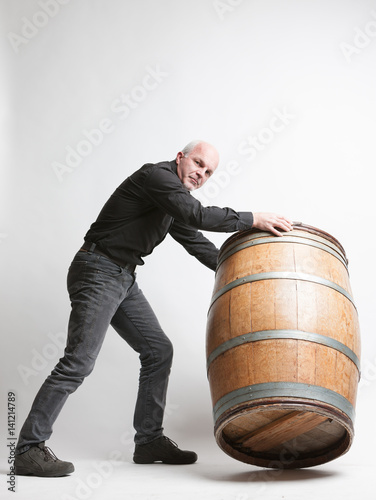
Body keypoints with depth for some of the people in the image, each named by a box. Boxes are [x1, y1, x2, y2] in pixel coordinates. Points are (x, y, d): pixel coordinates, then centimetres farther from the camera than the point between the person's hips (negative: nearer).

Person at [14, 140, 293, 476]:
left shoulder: (174, 200, 16)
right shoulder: (157, 175, -12)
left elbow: (196, 242, 22)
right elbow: (196, 214, -25)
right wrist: (252, 220, -18)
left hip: (126, 279, 10)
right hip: (98, 272, -10)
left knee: (158, 350, 7)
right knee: (79, 360, -14)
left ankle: (149, 440, 14)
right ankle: (29, 448, -6)